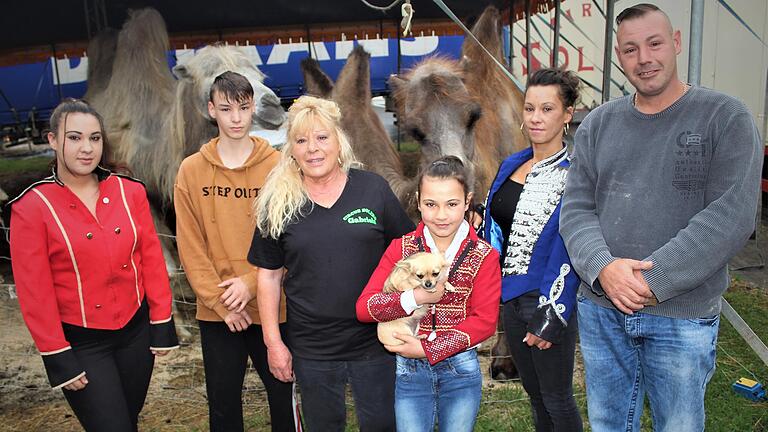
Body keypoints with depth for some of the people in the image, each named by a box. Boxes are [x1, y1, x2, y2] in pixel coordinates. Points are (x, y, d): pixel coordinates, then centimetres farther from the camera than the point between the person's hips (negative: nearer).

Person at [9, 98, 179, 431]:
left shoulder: (130, 191, -2)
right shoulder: (31, 207, -10)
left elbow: (152, 259, 1)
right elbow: (34, 291, -9)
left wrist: (162, 326, 1)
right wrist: (59, 359, -9)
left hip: (136, 330, 4)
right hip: (81, 343, -3)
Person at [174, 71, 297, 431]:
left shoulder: (278, 166, -4)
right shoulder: (191, 171, 0)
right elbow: (190, 247, -3)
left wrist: (252, 282, -15)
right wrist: (220, 301, -10)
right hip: (216, 313, 2)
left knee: (283, 394, 13)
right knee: (222, 402, 16)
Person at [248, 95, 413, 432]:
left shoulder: (373, 188, -5)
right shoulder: (278, 203, -3)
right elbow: (269, 276, 2)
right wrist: (273, 342, 1)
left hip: (374, 340, 0)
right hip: (311, 348, 1)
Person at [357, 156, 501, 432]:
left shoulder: (484, 256, -5)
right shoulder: (400, 248, -3)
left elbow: (485, 322, -12)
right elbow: (364, 308, -10)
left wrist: (427, 349, -18)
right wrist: (416, 298, -25)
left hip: (460, 369, 0)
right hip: (410, 369, 0)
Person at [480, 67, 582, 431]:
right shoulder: (512, 165, 7)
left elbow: (571, 249, -18)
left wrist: (552, 313, -20)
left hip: (547, 300, -7)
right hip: (510, 294, 7)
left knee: (556, 400, 10)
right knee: (534, 394, 21)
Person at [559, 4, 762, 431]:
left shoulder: (726, 118, -4)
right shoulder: (598, 124, 6)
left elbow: (732, 216, -14)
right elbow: (576, 208, 1)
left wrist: (653, 280, -20)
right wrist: (603, 267, -17)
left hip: (683, 315, -3)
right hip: (601, 309, 3)